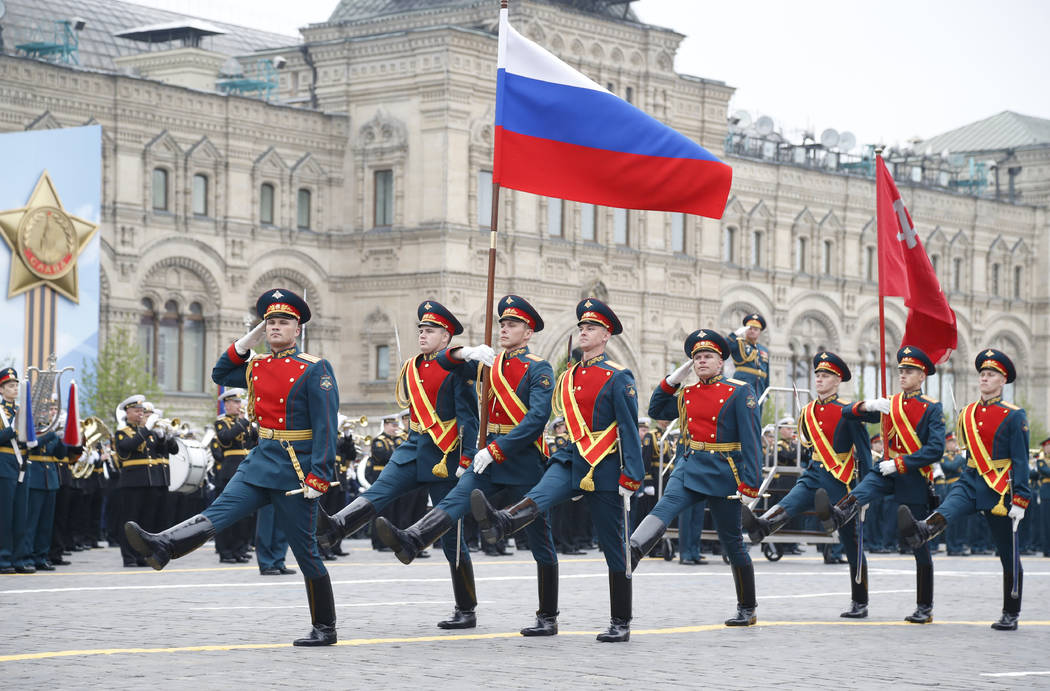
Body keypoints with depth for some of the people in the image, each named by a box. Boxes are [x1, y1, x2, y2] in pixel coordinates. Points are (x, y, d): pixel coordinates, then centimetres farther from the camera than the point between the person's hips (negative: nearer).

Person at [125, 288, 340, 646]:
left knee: (305, 550, 0)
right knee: (218, 512, -15)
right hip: (260, 461, 6)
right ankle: (162, 547, -36)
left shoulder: (314, 370, -9)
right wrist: (250, 337, 12)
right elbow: (221, 374, 25)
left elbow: (326, 427, -13)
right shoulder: (258, 366, 11)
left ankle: (324, 628, 10)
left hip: (294, 471, -6)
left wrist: (319, 478, -20)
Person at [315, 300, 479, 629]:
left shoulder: (457, 369, -7)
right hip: (413, 449, 6)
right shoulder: (412, 368, 13)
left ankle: (466, 611, 8)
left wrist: (467, 463, -18)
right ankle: (333, 528, -49)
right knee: (378, 492, -22)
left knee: (451, 535, 0)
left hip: (444, 457, -6)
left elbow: (469, 418, -11)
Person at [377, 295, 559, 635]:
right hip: (490, 456, 5)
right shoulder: (489, 364, 14)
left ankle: (548, 618, 9)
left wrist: (495, 451, -22)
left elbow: (537, 418, -17)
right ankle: (409, 542, -47)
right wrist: (464, 352, -6)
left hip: (524, 459, -5)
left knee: (540, 539, 3)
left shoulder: (539, 370, -6)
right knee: (457, 499, -22)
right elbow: (444, 362, 17)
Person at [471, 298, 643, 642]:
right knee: (541, 495, -29)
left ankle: (621, 623, 7)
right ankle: (498, 523, -60)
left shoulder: (618, 378, -5)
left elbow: (629, 429, -9)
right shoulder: (568, 377, 13)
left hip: (604, 469, -4)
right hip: (569, 459, 4)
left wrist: (630, 477, -14)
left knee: (614, 547, 2)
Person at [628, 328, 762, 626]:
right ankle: (631, 552, -51)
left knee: (731, 541, 4)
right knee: (665, 507, -26)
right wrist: (672, 379, 10)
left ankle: (747, 610, 15)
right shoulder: (686, 394, 11)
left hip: (722, 474, -4)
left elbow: (751, 439, -9)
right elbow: (656, 411, 24)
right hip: (689, 467, 4)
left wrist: (750, 483, -17)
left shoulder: (739, 392, -4)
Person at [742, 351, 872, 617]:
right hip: (814, 476, 5)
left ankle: (860, 603, 10)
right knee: (789, 504, -27)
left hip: (841, 483, -5)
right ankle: (760, 526, -57)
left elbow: (864, 452, -8)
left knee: (851, 543, 3)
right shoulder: (807, 412, 9)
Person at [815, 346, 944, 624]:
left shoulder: (932, 409, -4)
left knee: (919, 545, 1)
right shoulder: (889, 404, 11)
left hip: (914, 479, -4)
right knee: (863, 489, -32)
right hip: (888, 471, 4)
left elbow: (936, 450, -14)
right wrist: (868, 405, -12)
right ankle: (836, 516, -64)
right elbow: (847, 414, 9)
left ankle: (924, 608, 8)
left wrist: (900, 463, -20)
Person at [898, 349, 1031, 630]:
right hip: (970, 482, 4)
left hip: (999, 490, -4)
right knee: (947, 509, -31)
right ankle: (922, 530, -62)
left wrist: (1020, 500, -14)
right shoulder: (967, 414, 9)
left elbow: (1021, 460, -9)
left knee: (1008, 555, 5)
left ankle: (1011, 615, 12)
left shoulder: (1013, 416, -6)